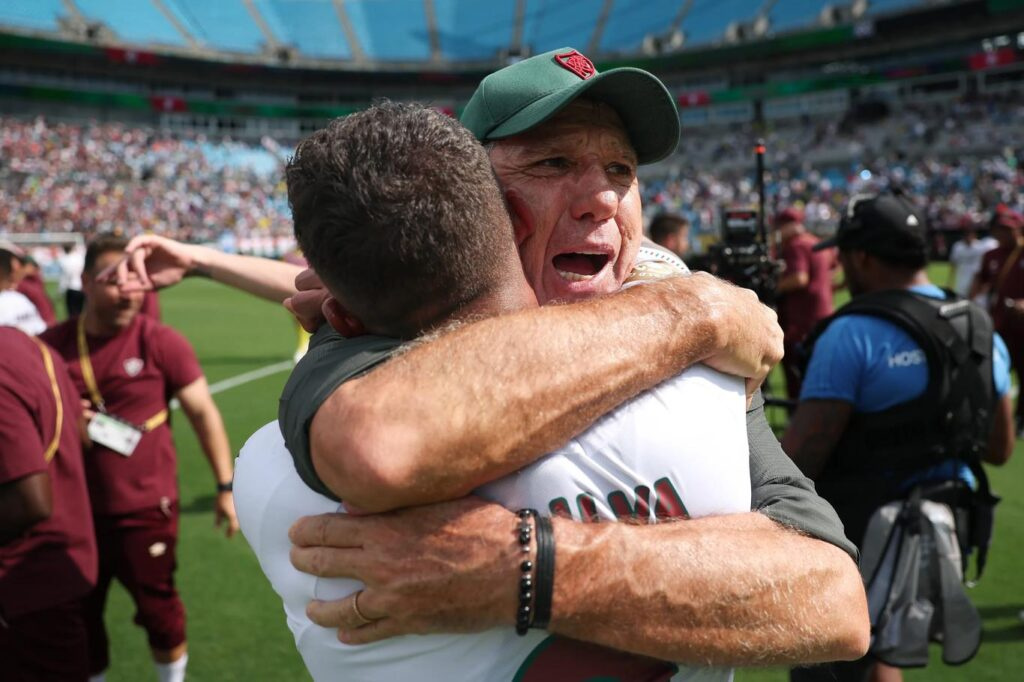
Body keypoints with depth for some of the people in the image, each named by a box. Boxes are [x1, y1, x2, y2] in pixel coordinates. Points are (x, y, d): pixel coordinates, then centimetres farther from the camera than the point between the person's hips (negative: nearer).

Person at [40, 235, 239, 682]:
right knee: (78, 615, 17)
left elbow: (202, 412, -6)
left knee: (157, 608, 11)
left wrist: (225, 485, -7)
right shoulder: (52, 345, -2)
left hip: (146, 508, -3)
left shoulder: (161, 343, -11)